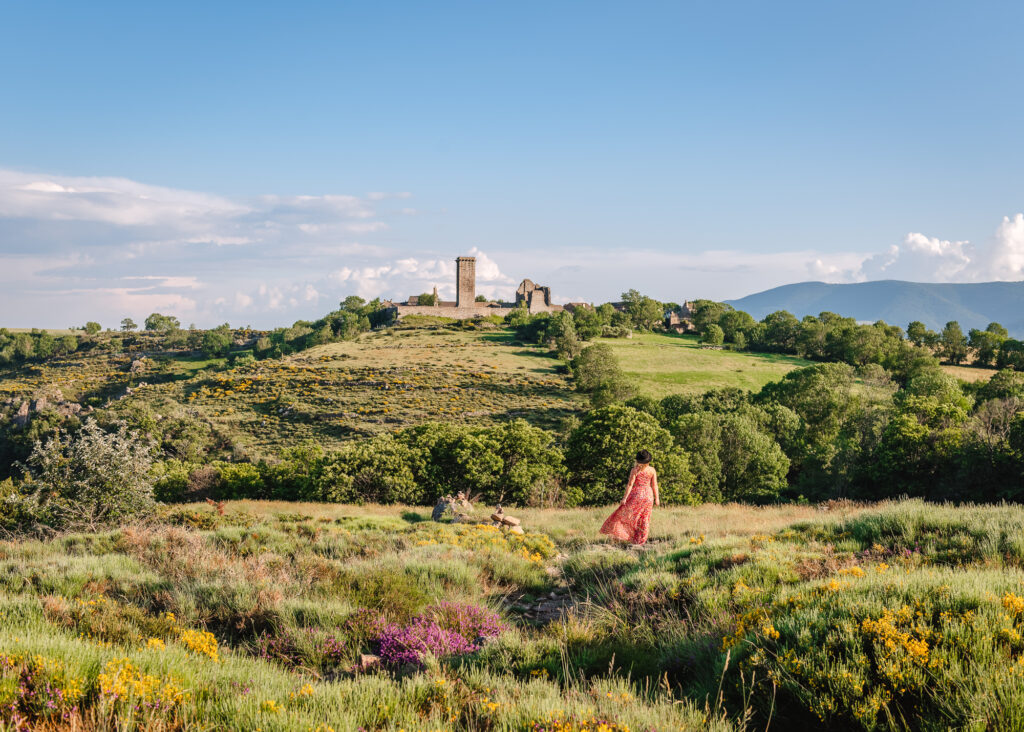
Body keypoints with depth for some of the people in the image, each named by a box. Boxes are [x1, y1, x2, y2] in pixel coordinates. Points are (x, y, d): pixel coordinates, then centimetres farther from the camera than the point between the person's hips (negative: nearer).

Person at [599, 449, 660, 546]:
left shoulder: (635, 470, -10)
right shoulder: (652, 470, -2)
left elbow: (630, 484, -12)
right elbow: (654, 485, -1)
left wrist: (625, 497, -10)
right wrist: (657, 498, 5)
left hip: (636, 494, -3)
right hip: (648, 495, 3)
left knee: (627, 514, 9)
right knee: (644, 518, 8)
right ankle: (641, 540, 9)